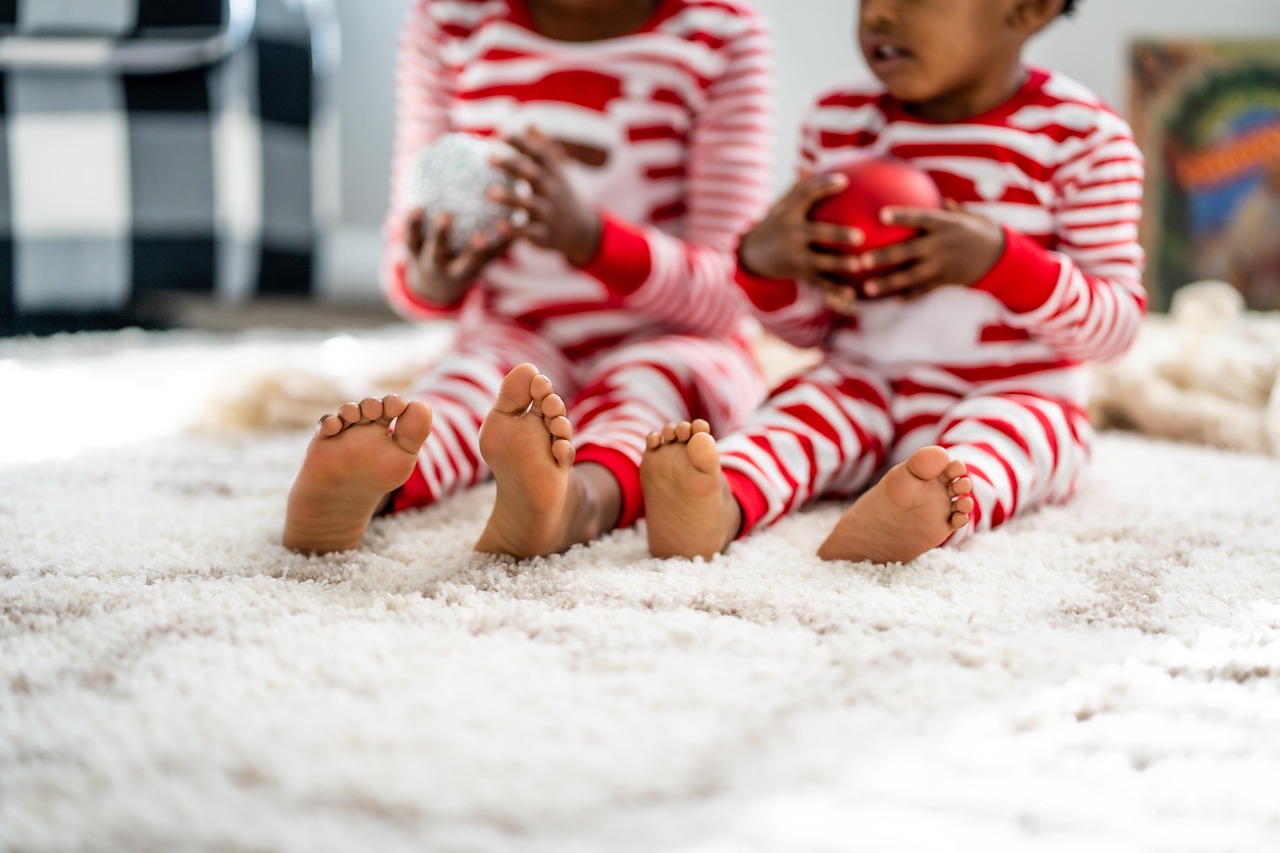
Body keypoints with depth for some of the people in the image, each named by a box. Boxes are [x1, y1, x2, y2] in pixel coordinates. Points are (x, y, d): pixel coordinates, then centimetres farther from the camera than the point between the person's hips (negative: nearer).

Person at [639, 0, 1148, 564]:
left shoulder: (1081, 136, -5)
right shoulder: (841, 123, 6)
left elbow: (1117, 324, -10)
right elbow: (808, 330, 10)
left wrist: (1001, 259, -26)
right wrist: (763, 262, -14)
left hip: (1013, 397, -3)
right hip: (864, 382, 3)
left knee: (999, 431, -34)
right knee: (805, 406, -26)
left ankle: (938, 511, -65)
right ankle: (722, 504, -56)